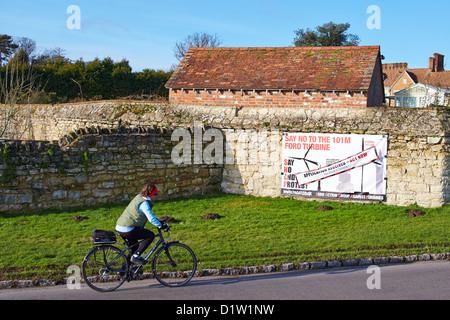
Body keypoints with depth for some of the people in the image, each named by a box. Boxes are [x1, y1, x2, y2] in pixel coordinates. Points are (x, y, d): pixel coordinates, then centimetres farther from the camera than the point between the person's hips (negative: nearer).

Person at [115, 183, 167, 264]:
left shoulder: (139, 197, 13)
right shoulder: (144, 203, -16)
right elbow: (151, 218, -25)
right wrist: (161, 225, -16)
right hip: (127, 230, -10)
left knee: (135, 246, 24)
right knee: (151, 235, -6)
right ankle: (136, 256, -6)